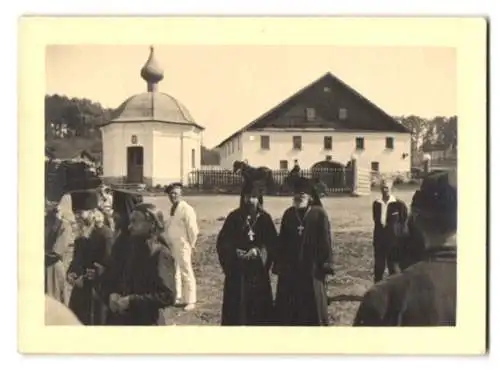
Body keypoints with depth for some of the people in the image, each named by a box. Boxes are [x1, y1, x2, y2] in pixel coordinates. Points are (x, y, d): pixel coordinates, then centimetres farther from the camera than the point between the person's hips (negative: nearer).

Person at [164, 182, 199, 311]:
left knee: (186, 273, 0)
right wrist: (167, 243, 11)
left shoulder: (186, 209, -15)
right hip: (172, 246, 9)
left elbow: (193, 228, -15)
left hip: (182, 246, -9)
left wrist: (191, 245, -9)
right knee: (174, 272, 17)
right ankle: (178, 298, 29)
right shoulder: (172, 209, 11)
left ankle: (190, 301, 8)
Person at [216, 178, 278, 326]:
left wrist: (258, 251, -19)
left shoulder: (265, 218, 2)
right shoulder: (234, 217, 0)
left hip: (258, 271, 1)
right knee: (236, 308, -1)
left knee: (258, 309, 3)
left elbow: (272, 243, -3)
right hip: (237, 271, -1)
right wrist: (235, 252, -19)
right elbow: (222, 242, -3)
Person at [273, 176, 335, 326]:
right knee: (287, 309, 8)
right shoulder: (288, 214, 6)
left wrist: (326, 265, -12)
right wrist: (278, 266, 6)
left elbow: (326, 241, -8)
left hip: (312, 270, -4)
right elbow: (282, 242, 8)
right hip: (290, 269, 4)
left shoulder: (319, 214, -7)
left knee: (313, 308, 3)